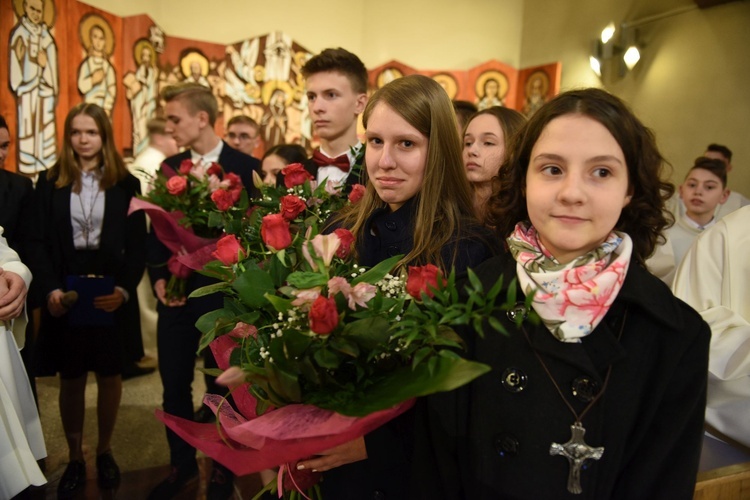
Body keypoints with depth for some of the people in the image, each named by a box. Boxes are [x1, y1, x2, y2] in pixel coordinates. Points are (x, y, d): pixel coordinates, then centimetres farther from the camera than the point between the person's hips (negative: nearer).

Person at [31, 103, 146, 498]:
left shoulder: (125, 183, 2)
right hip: (66, 291, 1)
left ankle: (104, 451, 27)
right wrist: (51, 289, -12)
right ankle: (74, 458, 24)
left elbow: (137, 244, -1)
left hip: (112, 292, 0)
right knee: (71, 379, 9)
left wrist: (124, 289, -14)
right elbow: (40, 243, 1)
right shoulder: (50, 182, 5)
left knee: (109, 375, 10)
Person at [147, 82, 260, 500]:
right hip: (175, 292, 5)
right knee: (174, 384, 13)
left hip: (221, 293, -4)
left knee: (221, 385, 10)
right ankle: (182, 463, 35)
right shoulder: (170, 167, 7)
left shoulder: (247, 167, -9)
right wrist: (159, 277, -3)